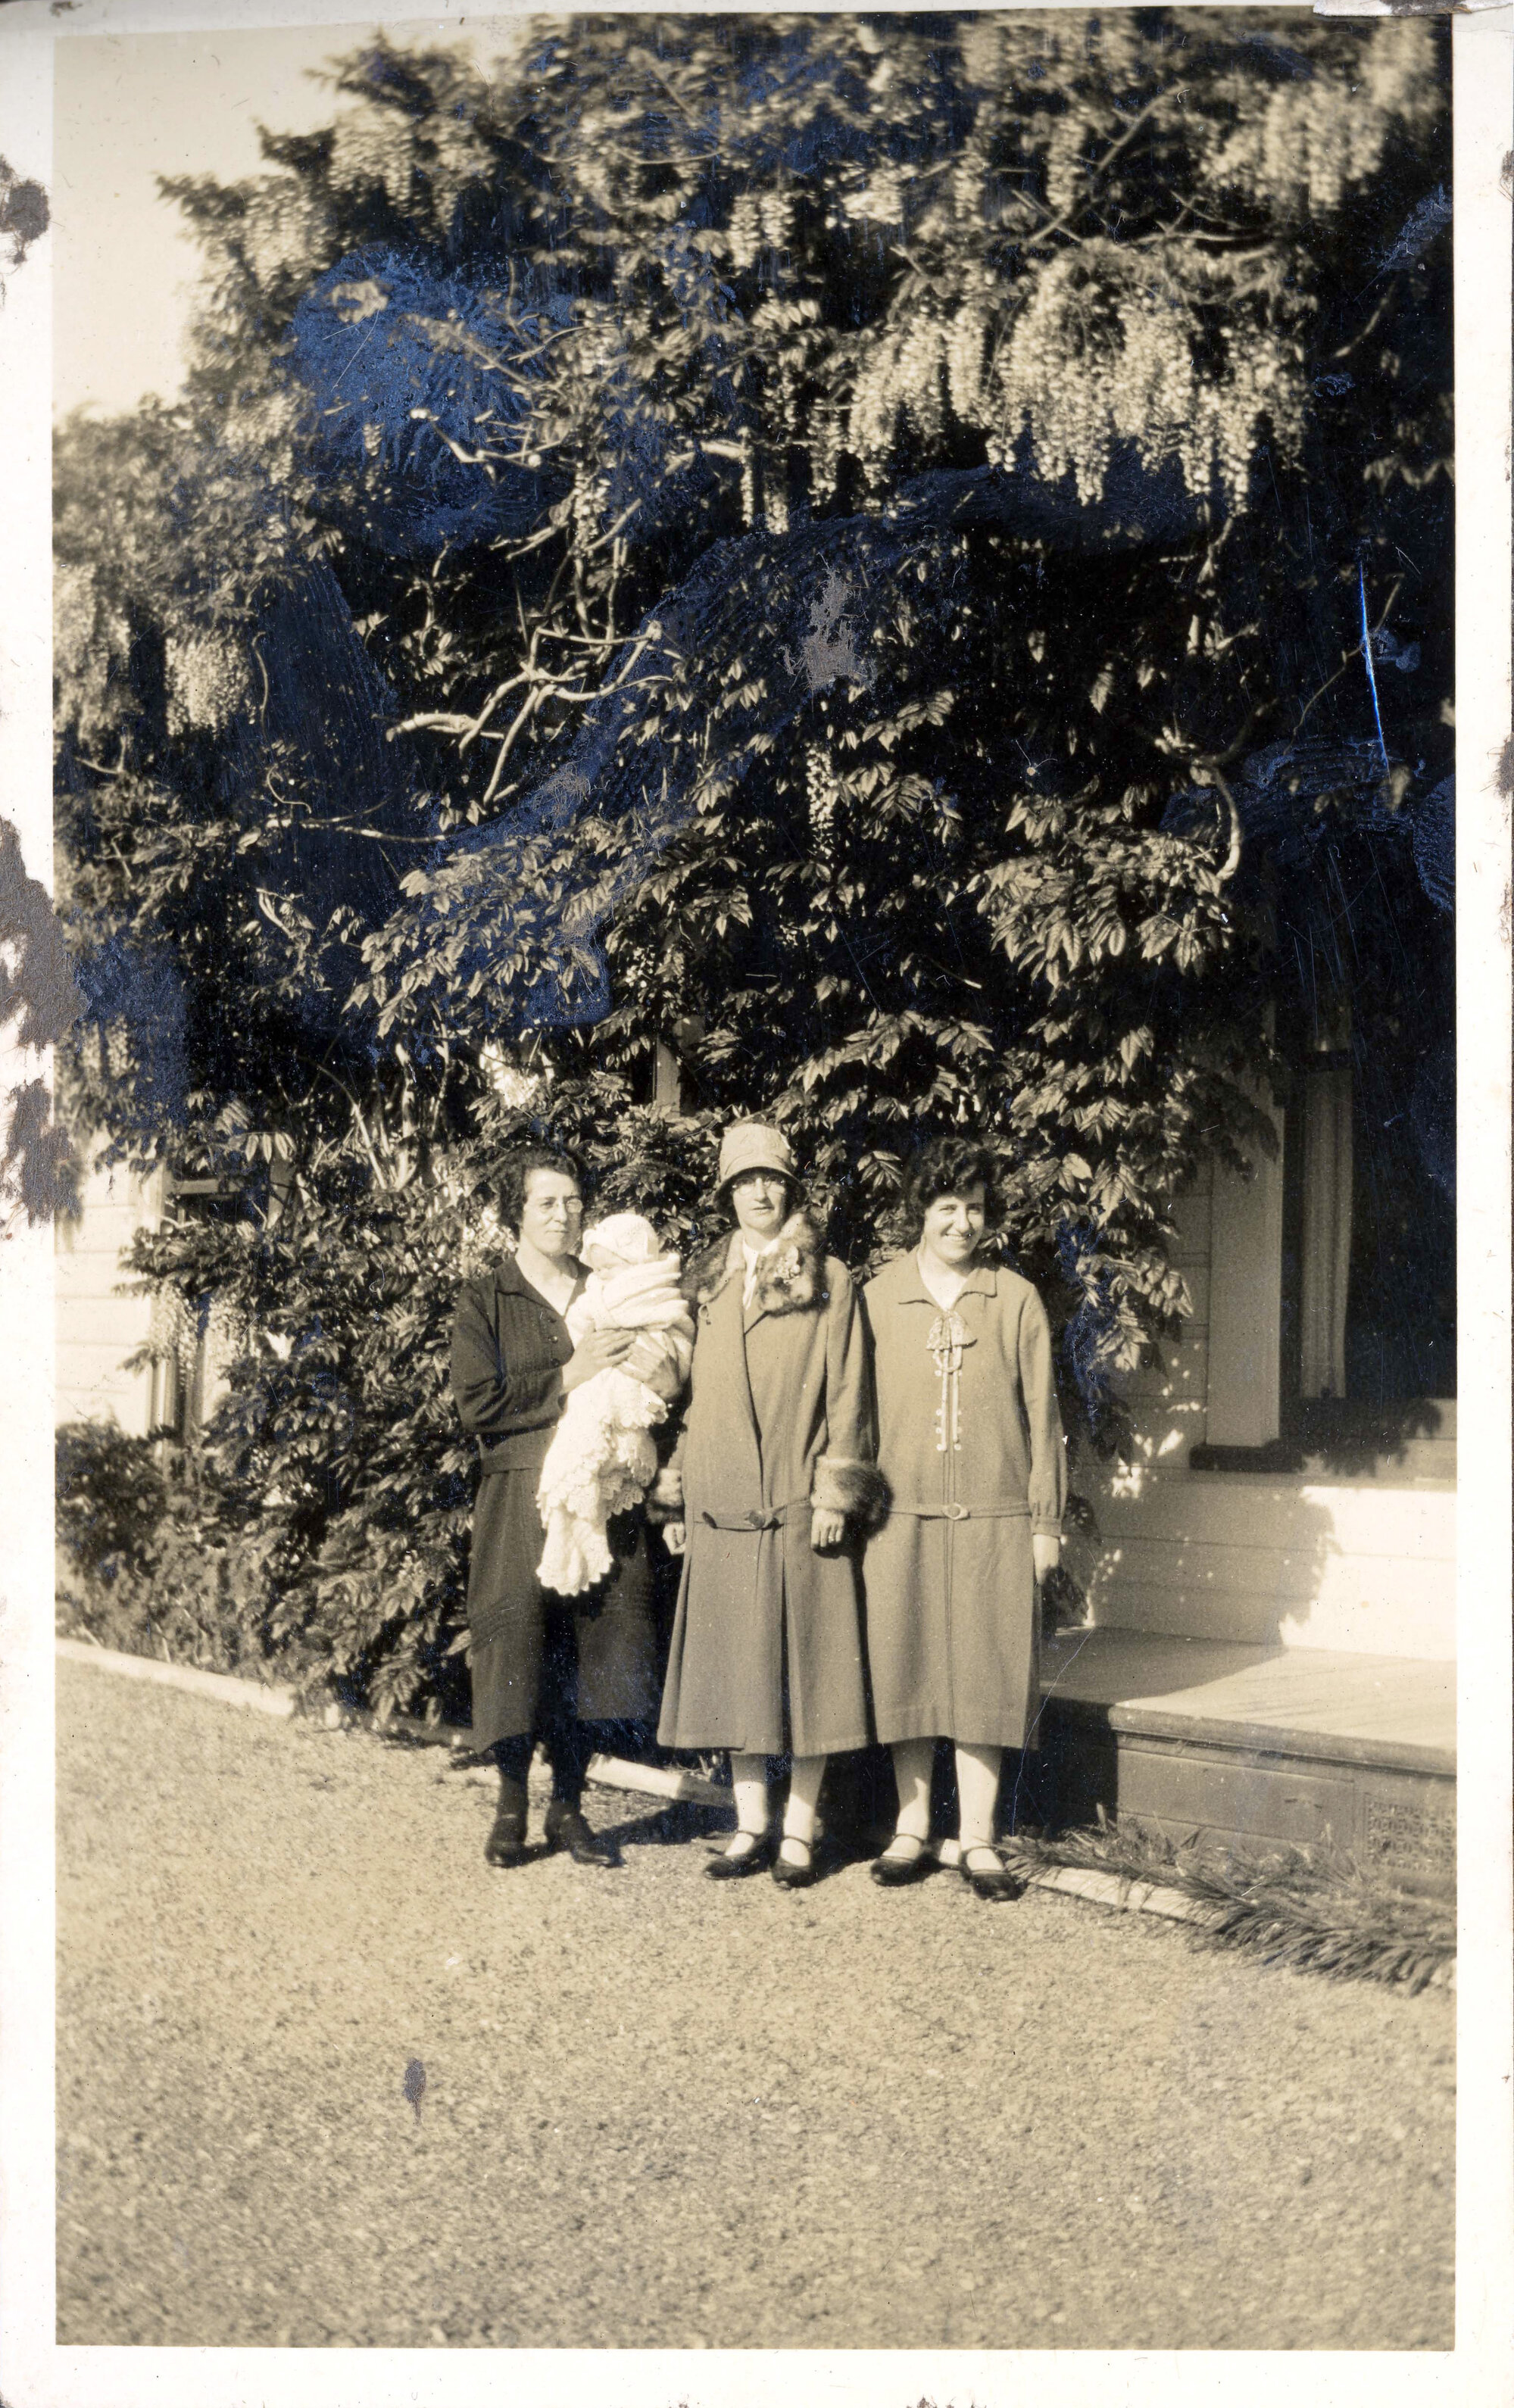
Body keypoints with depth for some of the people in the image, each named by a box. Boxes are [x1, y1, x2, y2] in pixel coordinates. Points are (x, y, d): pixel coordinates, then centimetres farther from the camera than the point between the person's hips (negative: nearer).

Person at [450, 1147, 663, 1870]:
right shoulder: (483, 1301, 3)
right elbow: (476, 1403, -8)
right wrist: (567, 1379, -12)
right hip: (520, 1499, -3)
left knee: (588, 1651, 4)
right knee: (517, 1650, -3)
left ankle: (568, 1806, 17)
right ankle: (510, 1805, 14)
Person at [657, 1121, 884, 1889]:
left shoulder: (828, 1281, 4)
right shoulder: (703, 1284, 12)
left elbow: (846, 1392, 0)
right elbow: (688, 1392, 13)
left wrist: (837, 1491, -8)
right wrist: (677, 1495, 8)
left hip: (799, 1506, -3)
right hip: (722, 1508, 3)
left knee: (805, 1667, 1)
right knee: (733, 1668, 6)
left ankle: (799, 1832, 11)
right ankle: (750, 1825, 17)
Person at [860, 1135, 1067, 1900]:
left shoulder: (1017, 1300, 6)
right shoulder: (876, 1300, 5)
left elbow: (1041, 1414, 7)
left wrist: (1046, 1521, 4)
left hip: (995, 1520, 0)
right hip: (902, 1518, 0)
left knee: (988, 1676, 1)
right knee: (905, 1670, 4)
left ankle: (978, 1839, 11)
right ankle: (911, 1830, 16)